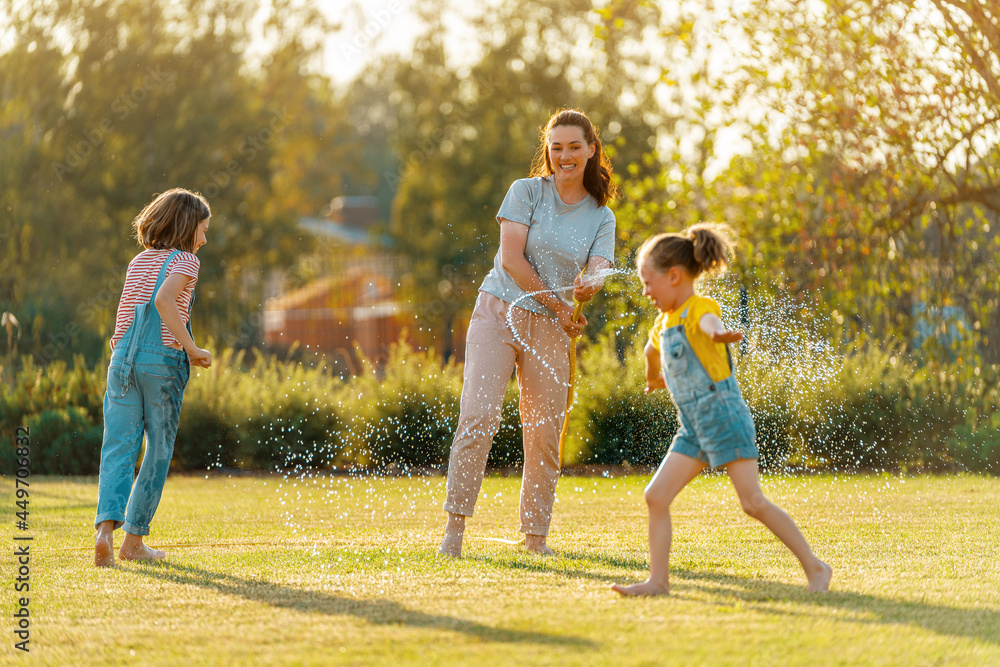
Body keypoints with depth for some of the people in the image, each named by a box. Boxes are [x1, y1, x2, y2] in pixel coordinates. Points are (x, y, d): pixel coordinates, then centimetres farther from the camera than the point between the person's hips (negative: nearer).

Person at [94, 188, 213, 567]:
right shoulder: (185, 260, -1)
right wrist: (192, 349, -16)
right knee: (158, 452, 8)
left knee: (118, 450, -1)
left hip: (123, 359, 5)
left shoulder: (138, 262, 19)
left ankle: (106, 528, -22)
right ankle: (133, 539, 10)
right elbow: (164, 300, -20)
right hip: (163, 361, -5)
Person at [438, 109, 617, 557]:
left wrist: (590, 284, -30)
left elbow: (599, 269, -6)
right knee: (478, 417, -15)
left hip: (551, 329, 3)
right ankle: (454, 525, -12)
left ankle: (535, 537, 10)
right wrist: (558, 306, -9)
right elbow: (512, 259, -7)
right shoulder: (526, 192, 1)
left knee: (544, 433, 0)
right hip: (499, 312, -3)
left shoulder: (602, 216, 10)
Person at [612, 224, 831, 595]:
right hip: (693, 426, 8)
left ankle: (815, 568, 0)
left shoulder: (700, 308, -13)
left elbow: (709, 323, -40)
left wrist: (720, 333, -63)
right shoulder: (665, 321, 14)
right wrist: (654, 378, 58)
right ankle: (658, 580, 2)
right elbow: (653, 350, 39)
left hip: (724, 415, -8)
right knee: (656, 495, -2)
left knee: (753, 502, -10)